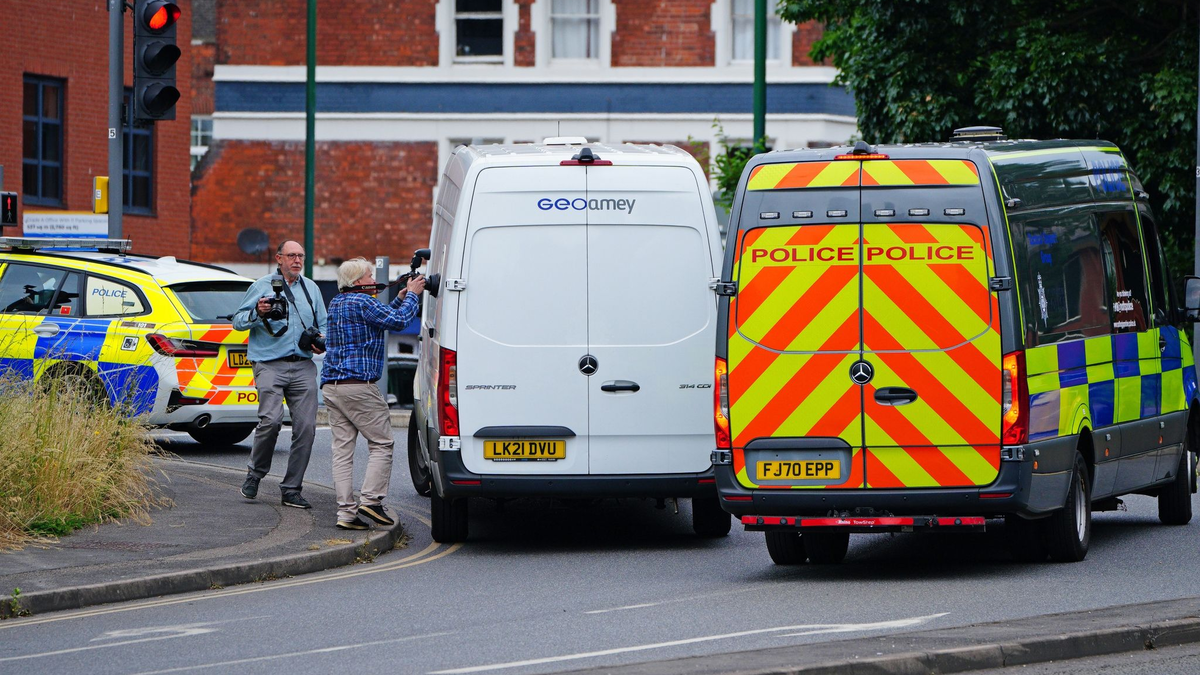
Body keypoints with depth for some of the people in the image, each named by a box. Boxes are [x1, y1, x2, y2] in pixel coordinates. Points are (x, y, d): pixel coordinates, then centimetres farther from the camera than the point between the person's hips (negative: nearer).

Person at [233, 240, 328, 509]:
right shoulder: (262, 286, 7)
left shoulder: (311, 288, 19)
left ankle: (292, 489, 3)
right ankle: (255, 472, 4)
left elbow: (323, 324, 26)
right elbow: (238, 321, 6)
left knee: (306, 426, -5)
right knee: (271, 420, -20)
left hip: (303, 366, 4)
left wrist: (321, 342, 4)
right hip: (270, 364, -4)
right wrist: (257, 313, -13)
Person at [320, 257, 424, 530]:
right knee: (381, 443, 0)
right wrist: (411, 295, 3)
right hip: (358, 384, -9)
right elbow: (398, 321, -12)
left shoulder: (336, 303, 20)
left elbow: (380, 317, 29)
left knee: (342, 448, 4)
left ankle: (346, 511, 0)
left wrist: (400, 299, 23)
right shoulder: (362, 302, -9)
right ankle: (371, 499, -9)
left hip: (331, 385, 9)